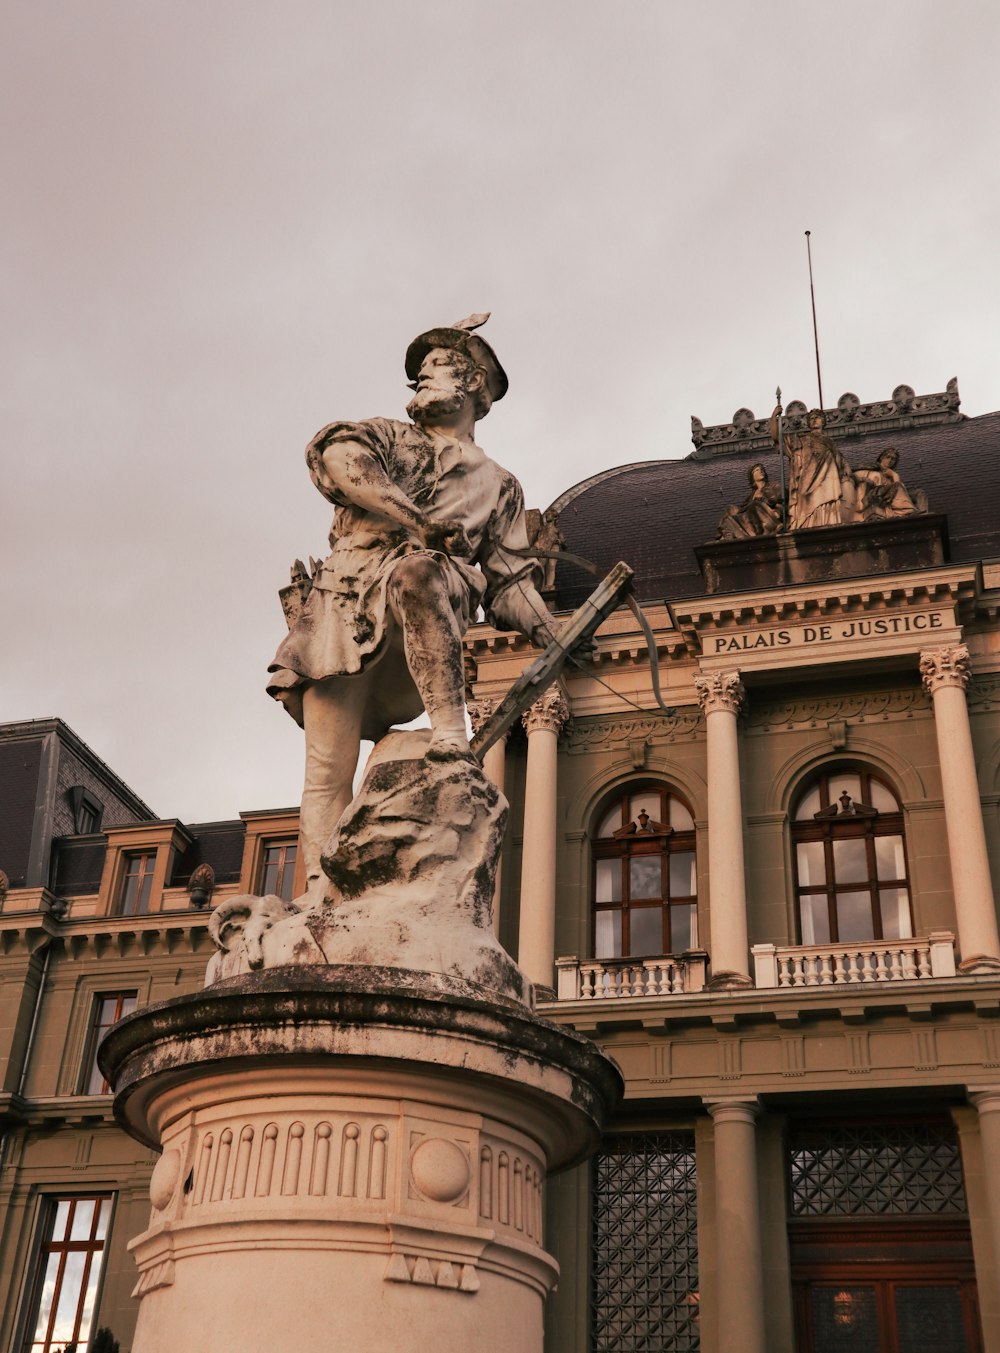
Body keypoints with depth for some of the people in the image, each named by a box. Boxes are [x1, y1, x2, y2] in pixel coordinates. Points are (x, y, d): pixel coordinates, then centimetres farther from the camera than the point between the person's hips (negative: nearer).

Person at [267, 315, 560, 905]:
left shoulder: (499, 485, 25)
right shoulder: (388, 437, 22)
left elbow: (508, 579, 17)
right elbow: (337, 453, -2)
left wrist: (550, 632, -1)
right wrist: (418, 521, -12)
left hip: (423, 631, -1)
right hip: (344, 615, 2)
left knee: (416, 569, -38)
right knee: (328, 772, -12)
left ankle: (452, 736, -40)